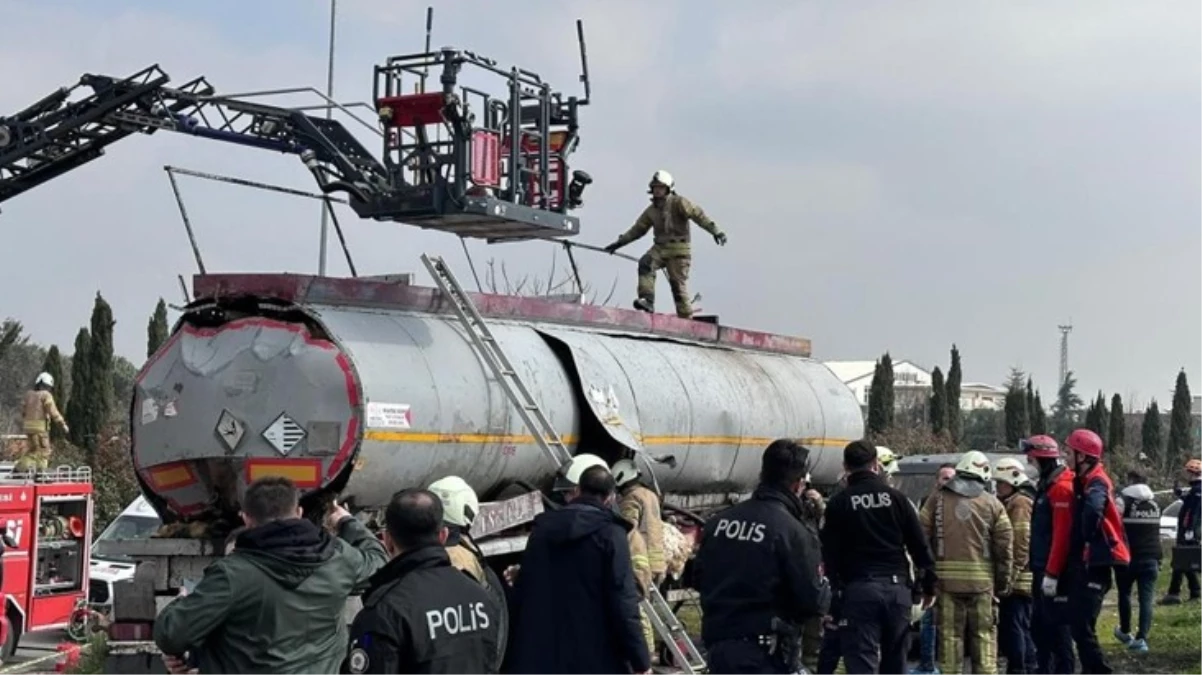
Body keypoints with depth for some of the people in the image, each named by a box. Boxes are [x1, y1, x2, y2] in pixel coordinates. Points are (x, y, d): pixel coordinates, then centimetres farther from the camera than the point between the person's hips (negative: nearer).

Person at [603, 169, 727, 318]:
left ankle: (686, 317, 5)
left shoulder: (678, 203, -7)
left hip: (678, 250, -5)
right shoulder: (652, 210, 12)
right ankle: (647, 301, -29)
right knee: (645, 264, -23)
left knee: (678, 283, -6)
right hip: (660, 248, 5)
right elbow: (638, 229, 21)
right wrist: (619, 243, 19)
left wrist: (715, 231, -28)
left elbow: (698, 215, -16)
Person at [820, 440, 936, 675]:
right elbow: (919, 547, 7)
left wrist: (833, 598, 1)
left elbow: (830, 555, -3)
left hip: (858, 588, -3)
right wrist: (929, 585, 15)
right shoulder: (896, 497, 7)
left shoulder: (838, 504, 0)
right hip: (897, 587, 3)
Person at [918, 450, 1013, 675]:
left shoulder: (937, 500, 5)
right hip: (982, 580, 0)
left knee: (950, 634, 4)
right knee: (983, 634, 8)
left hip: (946, 578, 0)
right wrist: (1002, 583, 10)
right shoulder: (992, 504, 4)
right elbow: (1005, 547, 2)